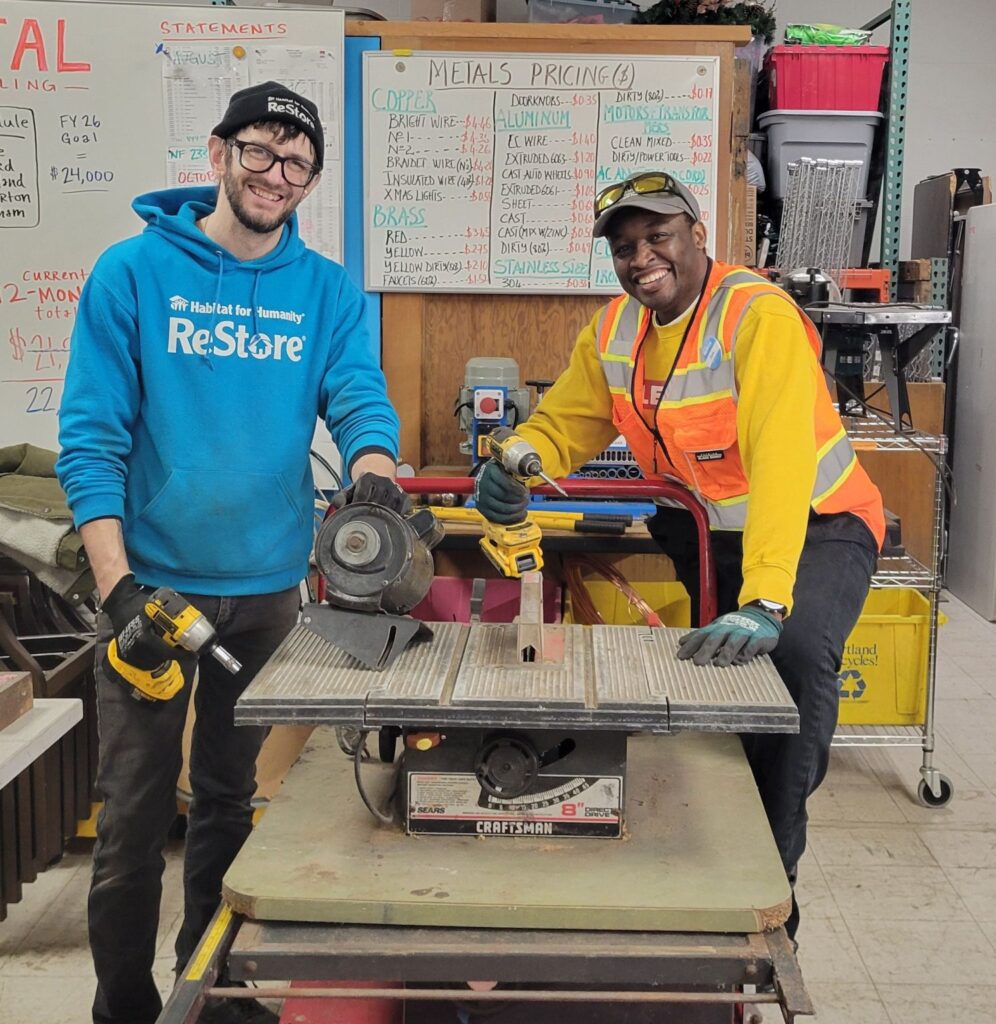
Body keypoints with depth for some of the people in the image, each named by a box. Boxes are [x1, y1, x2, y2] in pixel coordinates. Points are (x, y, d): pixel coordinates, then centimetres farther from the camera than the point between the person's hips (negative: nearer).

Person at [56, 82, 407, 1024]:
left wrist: (372, 471, -29)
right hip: (153, 582, -3)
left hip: (269, 588, 3)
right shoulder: (134, 272, -5)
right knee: (134, 814, 4)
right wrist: (119, 588, -18)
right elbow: (91, 438, -9)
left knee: (232, 802, 17)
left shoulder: (327, 291, 4)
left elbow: (360, 399, -5)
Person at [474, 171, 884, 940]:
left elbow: (779, 462, -37)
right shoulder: (614, 329, -3)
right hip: (700, 527, 8)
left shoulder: (759, 316, -26)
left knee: (793, 655, -30)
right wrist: (511, 466, -25)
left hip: (817, 527, -8)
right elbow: (562, 424, 0)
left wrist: (764, 603, -47)